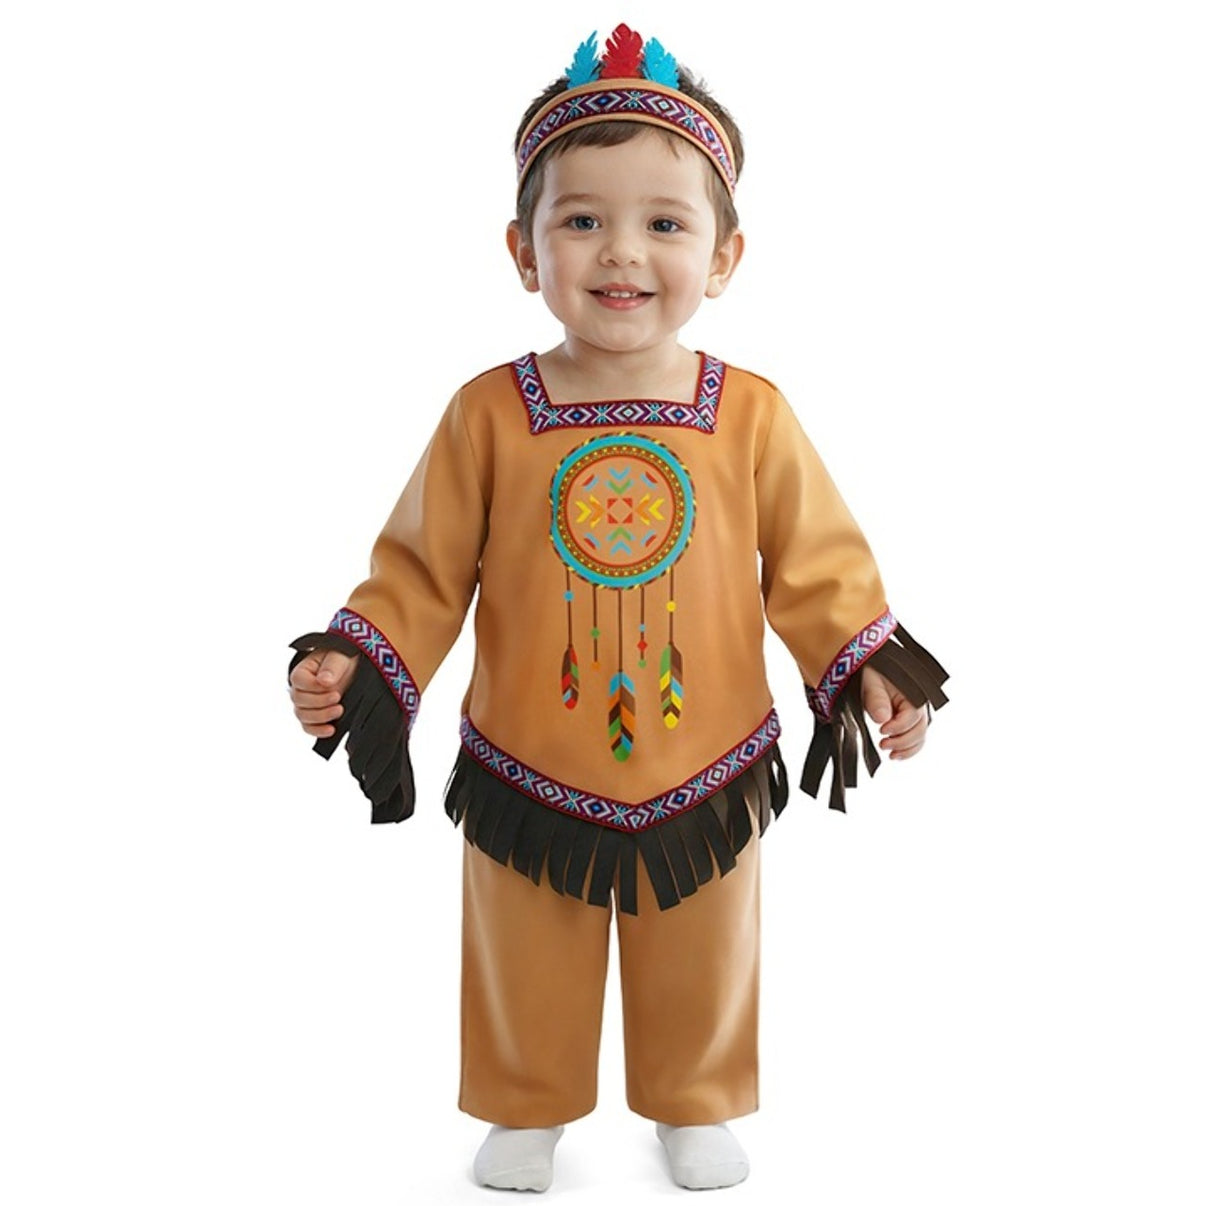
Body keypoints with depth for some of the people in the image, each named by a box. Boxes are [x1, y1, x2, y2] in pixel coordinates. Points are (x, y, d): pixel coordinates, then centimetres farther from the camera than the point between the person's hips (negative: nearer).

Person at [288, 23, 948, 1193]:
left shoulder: (753, 416, -10)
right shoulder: (488, 415, -11)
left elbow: (817, 567, -2)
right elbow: (424, 568, -4)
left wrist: (868, 667, -13)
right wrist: (355, 659, -15)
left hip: (704, 779, 1)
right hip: (528, 781, 0)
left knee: (701, 973, 22)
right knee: (527, 974, 19)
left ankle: (696, 1108, 48)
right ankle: (527, 1109, 46)